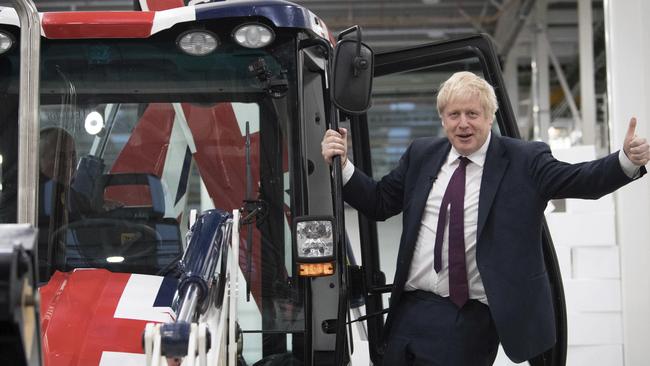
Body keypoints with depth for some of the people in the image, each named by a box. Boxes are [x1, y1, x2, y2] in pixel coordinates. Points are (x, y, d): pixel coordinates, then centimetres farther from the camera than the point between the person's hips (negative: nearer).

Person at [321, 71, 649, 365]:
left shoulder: (523, 161, 0)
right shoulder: (421, 155, 12)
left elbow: (580, 181, -9)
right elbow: (378, 203, 15)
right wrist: (342, 164, 2)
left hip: (474, 319, -4)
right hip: (412, 309, 4)